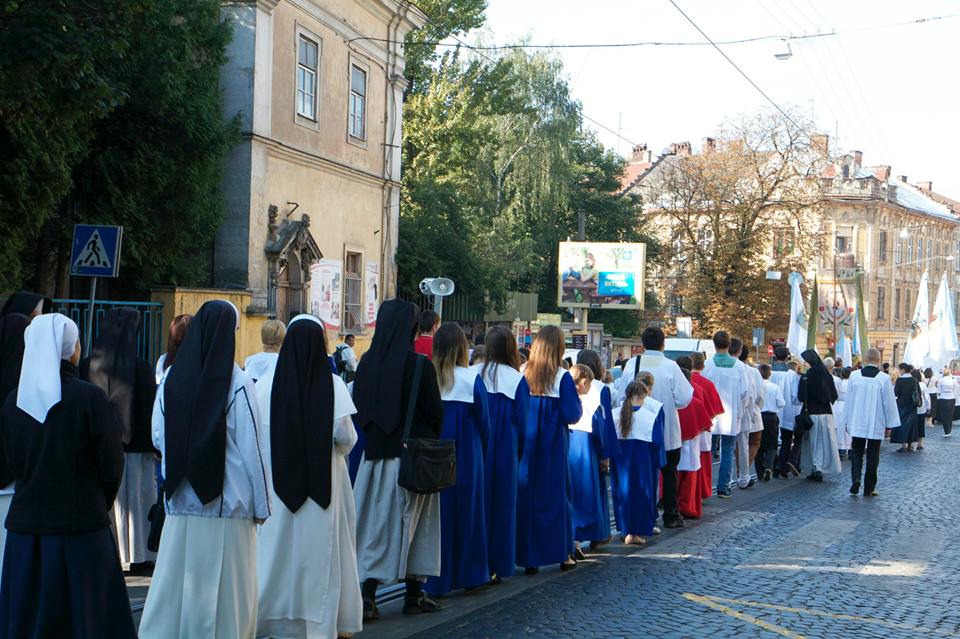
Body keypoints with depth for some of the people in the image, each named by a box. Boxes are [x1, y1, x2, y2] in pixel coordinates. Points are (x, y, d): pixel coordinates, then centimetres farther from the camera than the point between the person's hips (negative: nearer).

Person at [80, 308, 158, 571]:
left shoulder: (87, 366, -2)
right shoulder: (140, 367, -10)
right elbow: (150, 408, -8)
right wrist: (155, 444, -1)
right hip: (134, 445, -2)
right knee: (135, 498, 6)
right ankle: (135, 555, 10)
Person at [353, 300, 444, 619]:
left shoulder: (367, 362, -1)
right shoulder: (420, 365, -13)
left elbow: (358, 406, 6)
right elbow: (435, 411, -8)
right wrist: (429, 441, 11)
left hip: (375, 452, 3)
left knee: (374, 522, 9)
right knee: (412, 521, 9)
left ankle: (367, 594, -1)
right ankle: (413, 595, 17)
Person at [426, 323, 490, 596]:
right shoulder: (471, 379, -10)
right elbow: (483, 421, -2)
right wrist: (481, 449, 15)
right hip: (465, 457, -1)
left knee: (438, 512, 8)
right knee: (467, 511, 11)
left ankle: (438, 580, 9)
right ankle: (469, 574, 18)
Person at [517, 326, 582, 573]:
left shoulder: (523, 373, -4)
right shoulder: (562, 377, -12)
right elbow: (572, 414, -11)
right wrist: (577, 402, 10)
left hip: (525, 444, 2)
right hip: (553, 446, -2)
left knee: (526, 495, 8)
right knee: (556, 494, 9)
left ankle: (527, 556, 9)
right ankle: (562, 553, 16)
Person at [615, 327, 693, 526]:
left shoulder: (631, 364, -9)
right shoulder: (670, 366, -15)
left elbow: (622, 395, -3)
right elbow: (684, 398, -14)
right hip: (667, 431, -1)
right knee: (669, 472, 13)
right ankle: (671, 515, 16)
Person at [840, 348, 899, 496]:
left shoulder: (854, 376, -6)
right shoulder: (884, 378, -11)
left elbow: (848, 400, 2)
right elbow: (889, 403, -5)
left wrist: (847, 421, 13)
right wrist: (890, 423, 7)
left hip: (857, 424, 1)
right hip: (876, 425, -1)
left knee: (856, 452, 13)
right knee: (873, 455, 8)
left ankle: (856, 478, -9)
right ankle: (869, 488, 11)